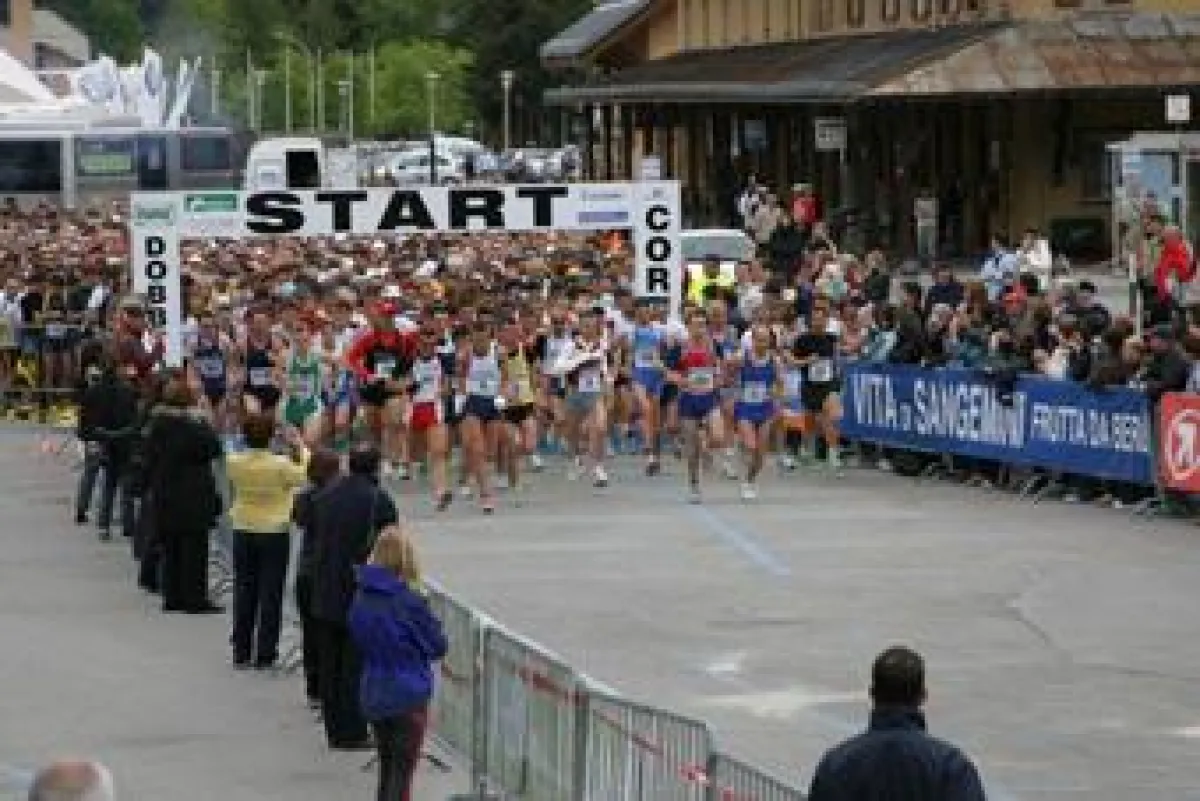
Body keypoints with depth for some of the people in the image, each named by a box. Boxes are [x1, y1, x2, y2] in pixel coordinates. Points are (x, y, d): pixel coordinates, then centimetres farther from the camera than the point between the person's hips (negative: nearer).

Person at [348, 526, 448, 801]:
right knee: (402, 772, 1)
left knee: (388, 769, 19)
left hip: (373, 694, 6)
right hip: (409, 695, -6)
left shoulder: (361, 599, -1)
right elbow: (438, 646, -8)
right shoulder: (409, 602, -18)